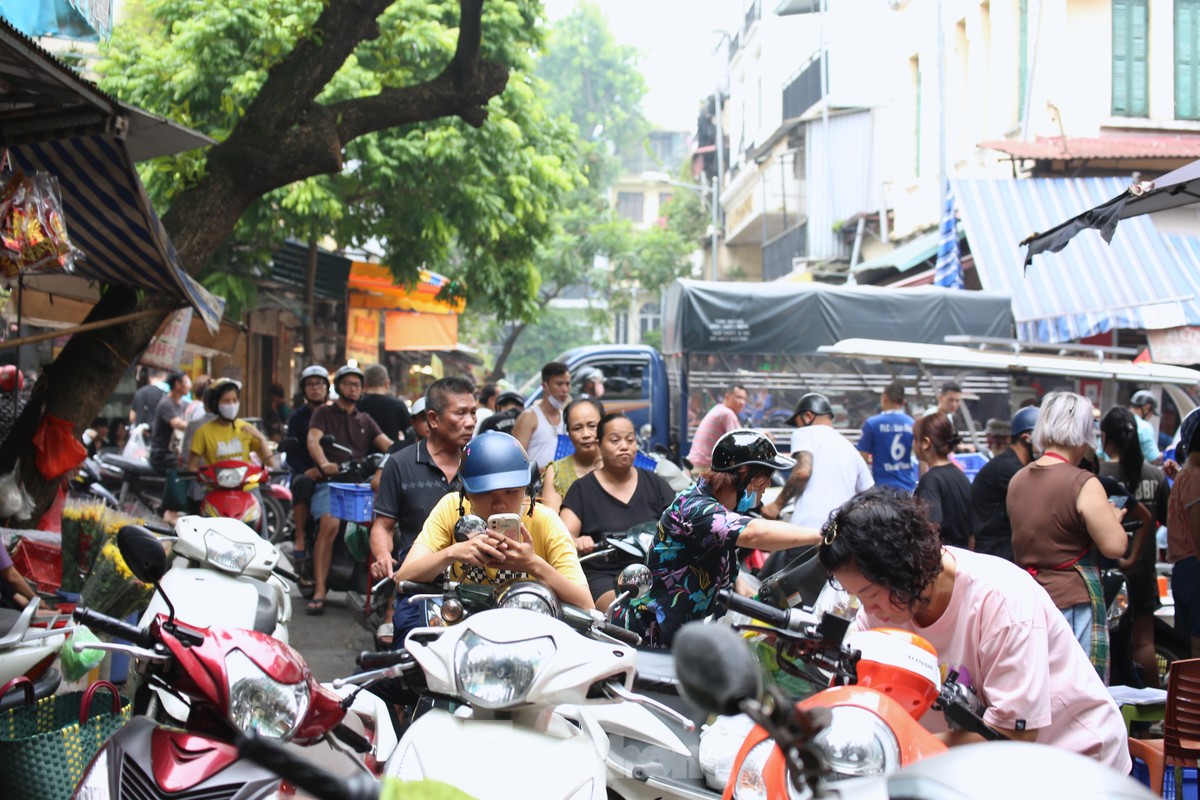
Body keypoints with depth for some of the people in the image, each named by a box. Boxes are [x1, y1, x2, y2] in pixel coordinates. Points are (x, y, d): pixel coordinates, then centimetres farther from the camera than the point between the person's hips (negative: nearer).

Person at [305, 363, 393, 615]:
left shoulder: (365, 420, 26)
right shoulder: (324, 413, 13)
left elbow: (386, 443, 11)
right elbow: (313, 440, -6)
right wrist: (324, 463, -28)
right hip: (329, 481, -4)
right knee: (330, 524, -31)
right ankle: (319, 592, -30)